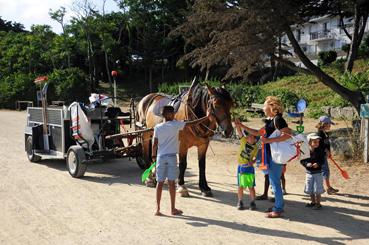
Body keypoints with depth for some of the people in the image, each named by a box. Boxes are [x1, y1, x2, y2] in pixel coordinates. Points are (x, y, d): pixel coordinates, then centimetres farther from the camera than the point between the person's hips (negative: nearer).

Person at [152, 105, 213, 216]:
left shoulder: (157, 127, 1)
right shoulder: (175, 124, -6)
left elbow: (154, 144, -1)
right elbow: (192, 123, -4)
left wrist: (153, 156, 13)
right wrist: (206, 117, 3)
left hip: (160, 157, 2)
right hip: (171, 157, -2)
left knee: (160, 183, 6)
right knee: (171, 182, 4)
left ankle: (158, 209, 9)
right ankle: (173, 209, 11)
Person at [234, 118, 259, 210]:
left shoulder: (256, 148, -5)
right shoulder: (244, 140, -3)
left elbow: (255, 158, -5)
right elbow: (239, 132, -14)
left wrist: (252, 162, -25)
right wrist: (238, 125, -30)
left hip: (249, 168, -1)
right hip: (241, 167, 1)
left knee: (251, 187, 4)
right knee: (240, 186, 8)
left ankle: (252, 203, 18)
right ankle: (240, 202, 20)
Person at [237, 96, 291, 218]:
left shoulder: (278, 119, -14)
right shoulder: (269, 121, 14)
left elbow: (288, 135, -24)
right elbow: (257, 133, 22)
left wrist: (269, 140, -25)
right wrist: (242, 126, 17)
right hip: (271, 154, 10)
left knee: (275, 182, -3)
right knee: (274, 181, 17)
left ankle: (278, 210, 6)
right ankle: (278, 206, 28)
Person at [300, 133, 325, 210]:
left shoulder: (319, 152, -8)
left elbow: (322, 161, -8)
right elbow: (302, 161, -4)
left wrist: (318, 164, -27)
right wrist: (306, 164, -22)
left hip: (318, 173, -3)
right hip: (309, 173, 3)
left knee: (317, 190, 1)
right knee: (310, 189, 13)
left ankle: (318, 203, 14)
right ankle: (313, 202, 30)